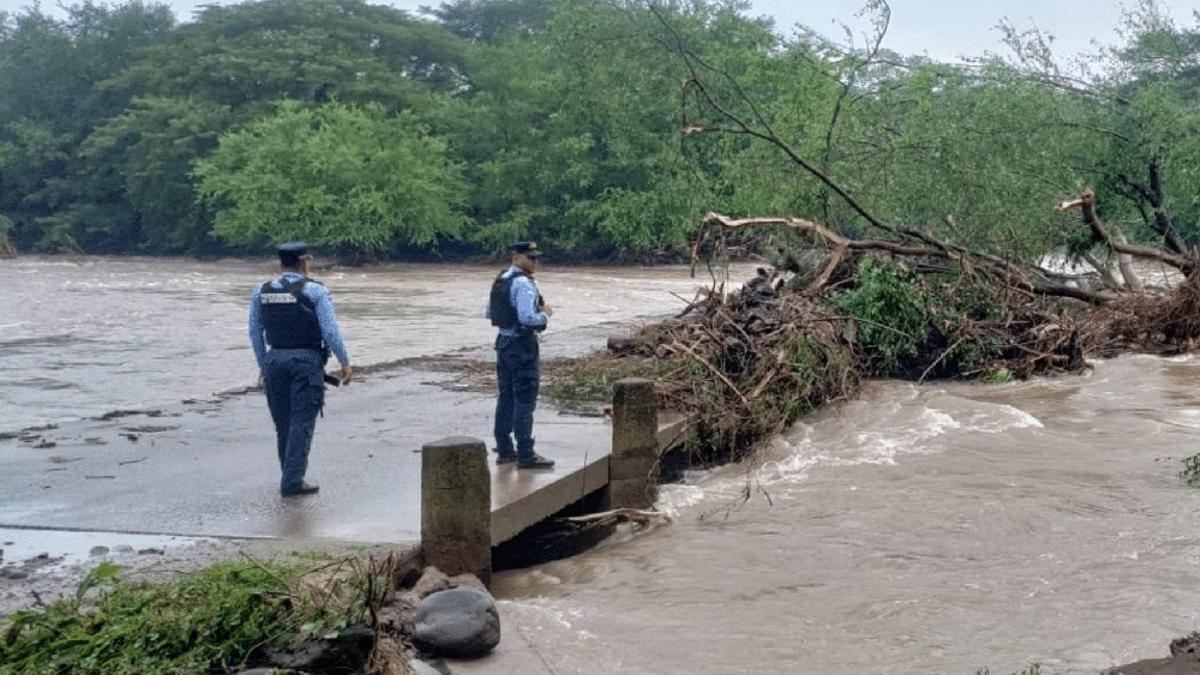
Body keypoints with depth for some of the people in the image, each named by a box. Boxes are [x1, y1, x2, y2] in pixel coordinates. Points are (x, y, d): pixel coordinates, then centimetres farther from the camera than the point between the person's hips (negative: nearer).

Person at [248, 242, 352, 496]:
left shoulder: (261, 292, 7)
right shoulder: (315, 290, -6)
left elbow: (255, 332, 11)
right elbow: (330, 330, -10)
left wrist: (263, 364, 21)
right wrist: (345, 363, -3)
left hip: (275, 360, 5)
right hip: (306, 361, -4)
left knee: (283, 423, 13)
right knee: (302, 421, -3)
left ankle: (290, 476, 23)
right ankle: (293, 481, -6)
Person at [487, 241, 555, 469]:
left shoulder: (500, 280, 11)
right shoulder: (523, 283, -18)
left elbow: (490, 313, 19)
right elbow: (528, 318, -25)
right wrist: (546, 315, -8)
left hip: (504, 342, 9)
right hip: (522, 346, -9)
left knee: (506, 398, 14)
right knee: (525, 401, -6)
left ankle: (504, 450, 21)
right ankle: (525, 455, -4)